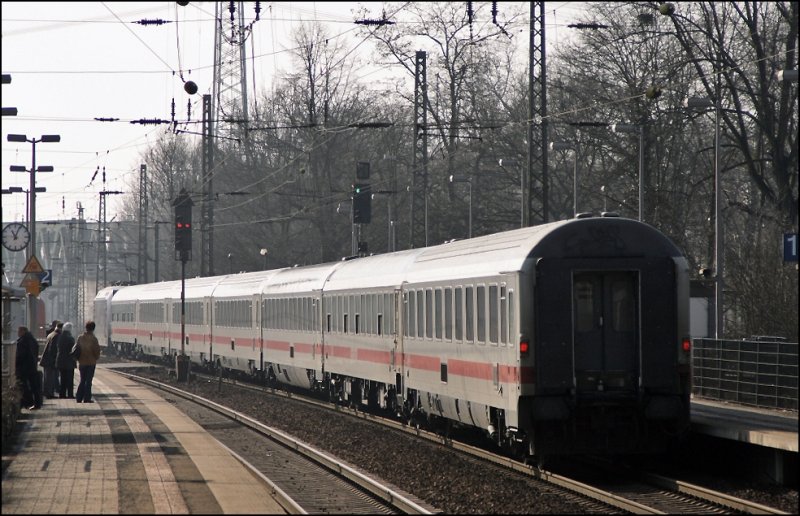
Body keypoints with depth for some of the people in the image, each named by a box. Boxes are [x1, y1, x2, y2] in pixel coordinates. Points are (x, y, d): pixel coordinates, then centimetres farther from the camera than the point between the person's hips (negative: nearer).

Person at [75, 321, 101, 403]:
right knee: (88, 380, 0)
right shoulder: (93, 339, -12)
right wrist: (96, 357, 10)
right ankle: (87, 399, -2)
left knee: (82, 380, 15)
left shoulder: (80, 338, 0)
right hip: (91, 362, -4)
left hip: (82, 362, 4)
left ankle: (79, 397, 12)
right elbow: (96, 350, -11)